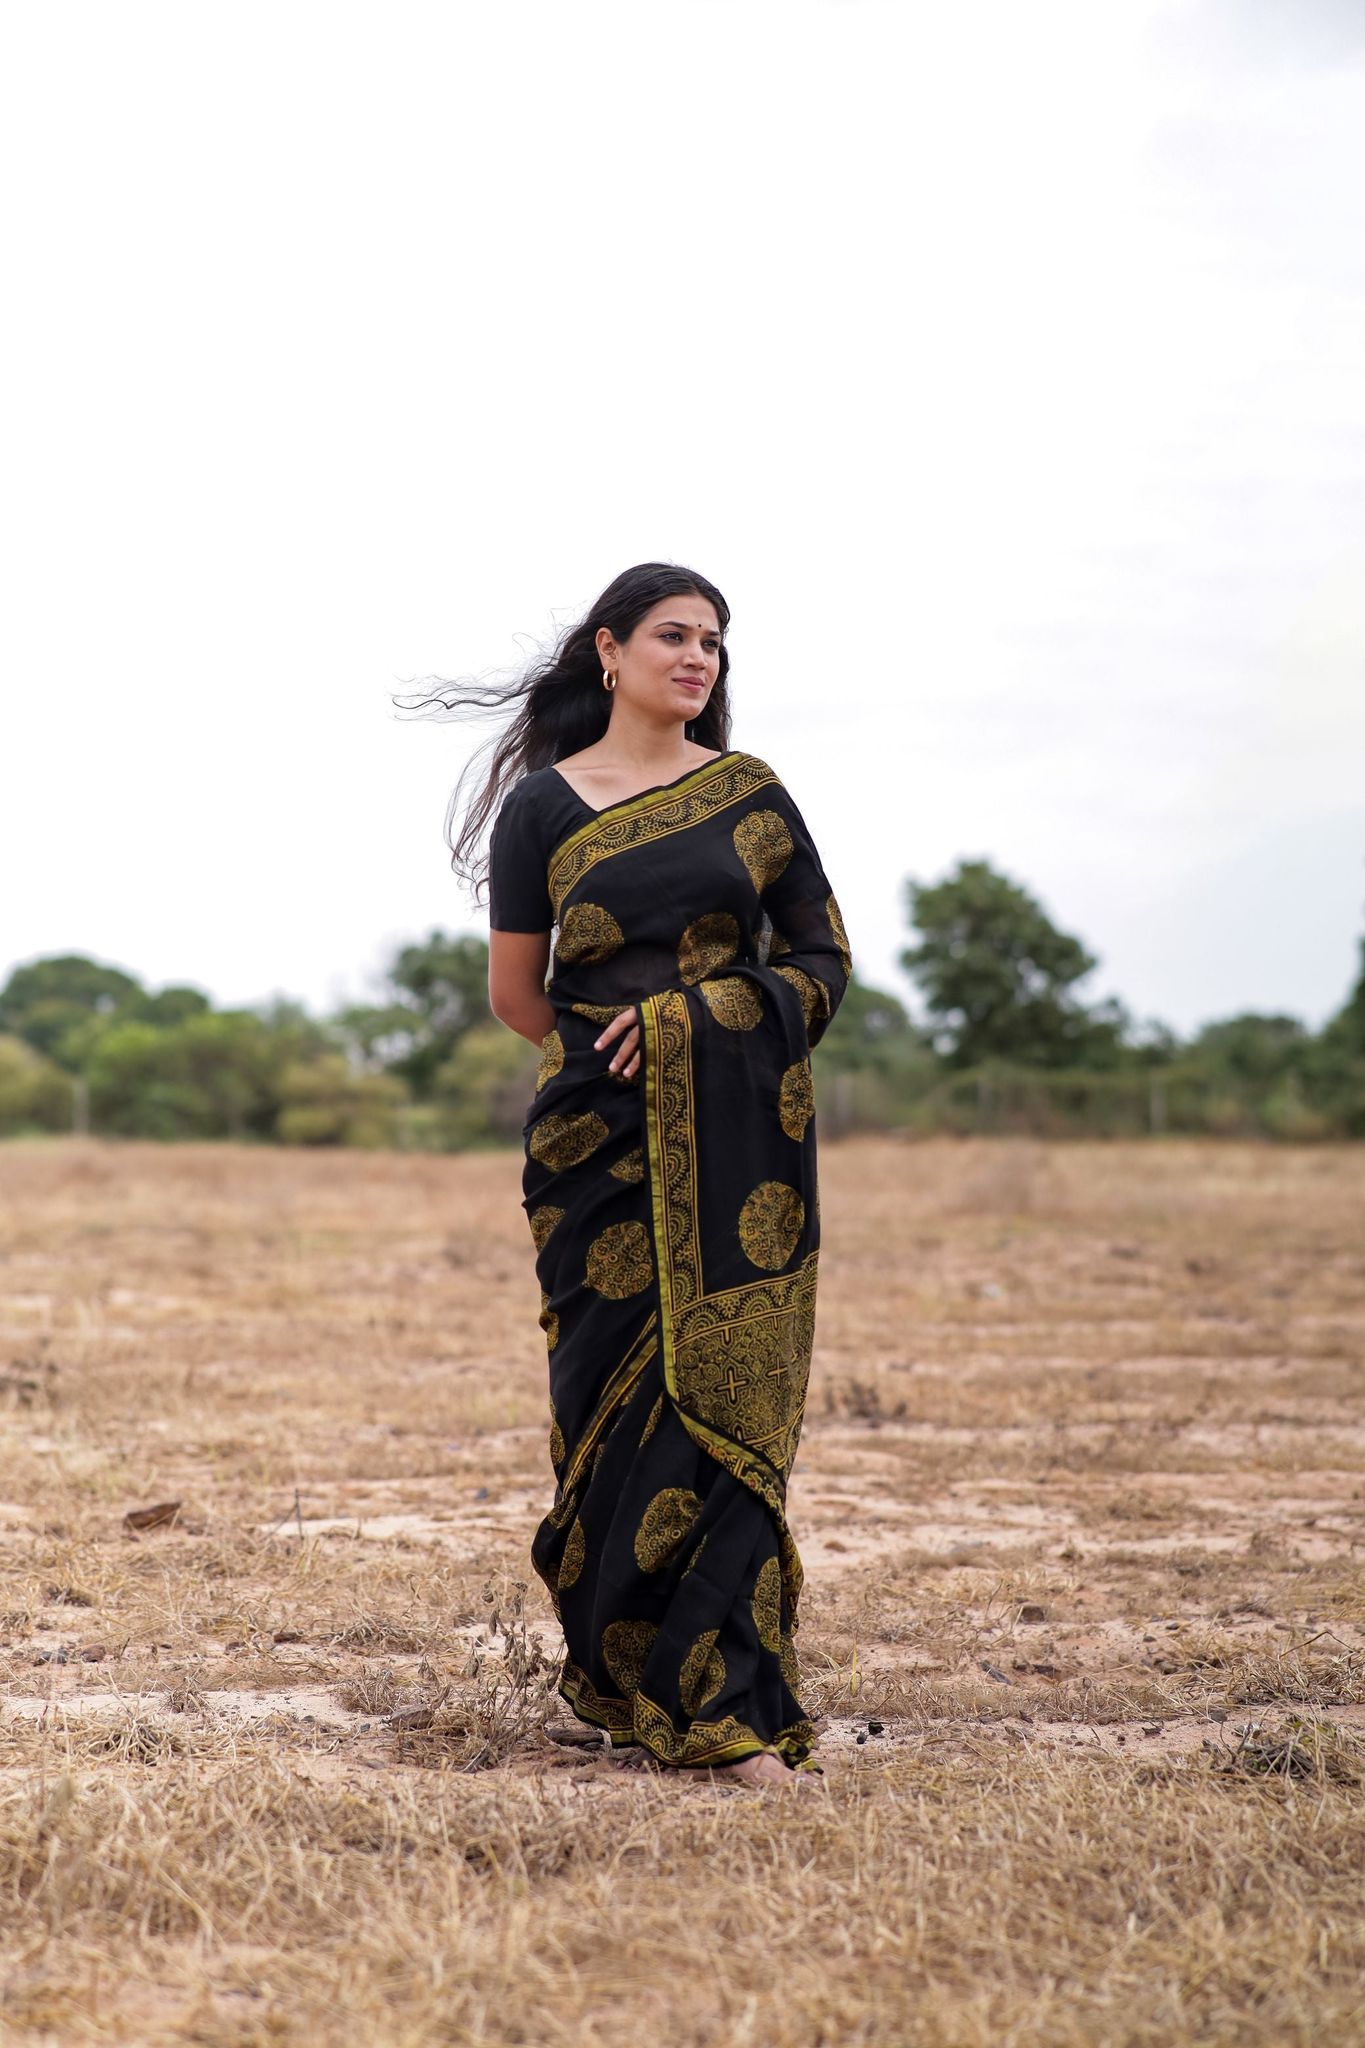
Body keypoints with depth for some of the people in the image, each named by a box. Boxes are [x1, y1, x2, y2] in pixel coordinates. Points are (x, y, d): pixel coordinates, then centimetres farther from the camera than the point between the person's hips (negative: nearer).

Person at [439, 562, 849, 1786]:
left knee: (725, 1395, -5)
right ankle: (624, 1672, 15)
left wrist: (685, 1019, -5)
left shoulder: (751, 794, 8)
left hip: (741, 1138, 1)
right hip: (604, 1140, 0)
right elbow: (516, 993, 9)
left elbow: (825, 961, 7)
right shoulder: (544, 804, 4)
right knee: (619, 1393, 1)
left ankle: (725, 1707, -4)